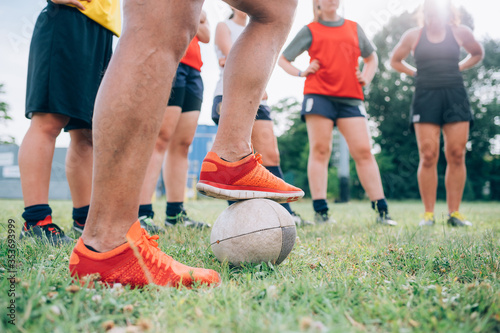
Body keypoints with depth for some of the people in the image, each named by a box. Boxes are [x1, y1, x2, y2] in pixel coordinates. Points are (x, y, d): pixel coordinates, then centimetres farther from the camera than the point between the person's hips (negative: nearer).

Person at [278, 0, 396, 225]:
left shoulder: (354, 28, 20)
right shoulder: (310, 30, 14)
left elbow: (371, 57, 31)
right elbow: (283, 59, 16)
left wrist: (366, 78, 12)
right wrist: (301, 72, -1)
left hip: (350, 98, 2)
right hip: (319, 95, -2)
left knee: (363, 151, -5)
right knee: (319, 150, -7)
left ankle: (382, 211, -2)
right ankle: (320, 211, -5)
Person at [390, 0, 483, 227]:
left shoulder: (459, 32, 10)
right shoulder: (413, 35, 8)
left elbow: (477, 53, 26)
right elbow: (395, 60, 21)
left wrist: (459, 67, 10)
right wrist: (415, 72, 7)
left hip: (455, 95, 1)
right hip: (425, 96, -1)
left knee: (456, 155, -4)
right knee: (428, 155, -8)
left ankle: (454, 212, 3)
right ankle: (428, 214, -2)